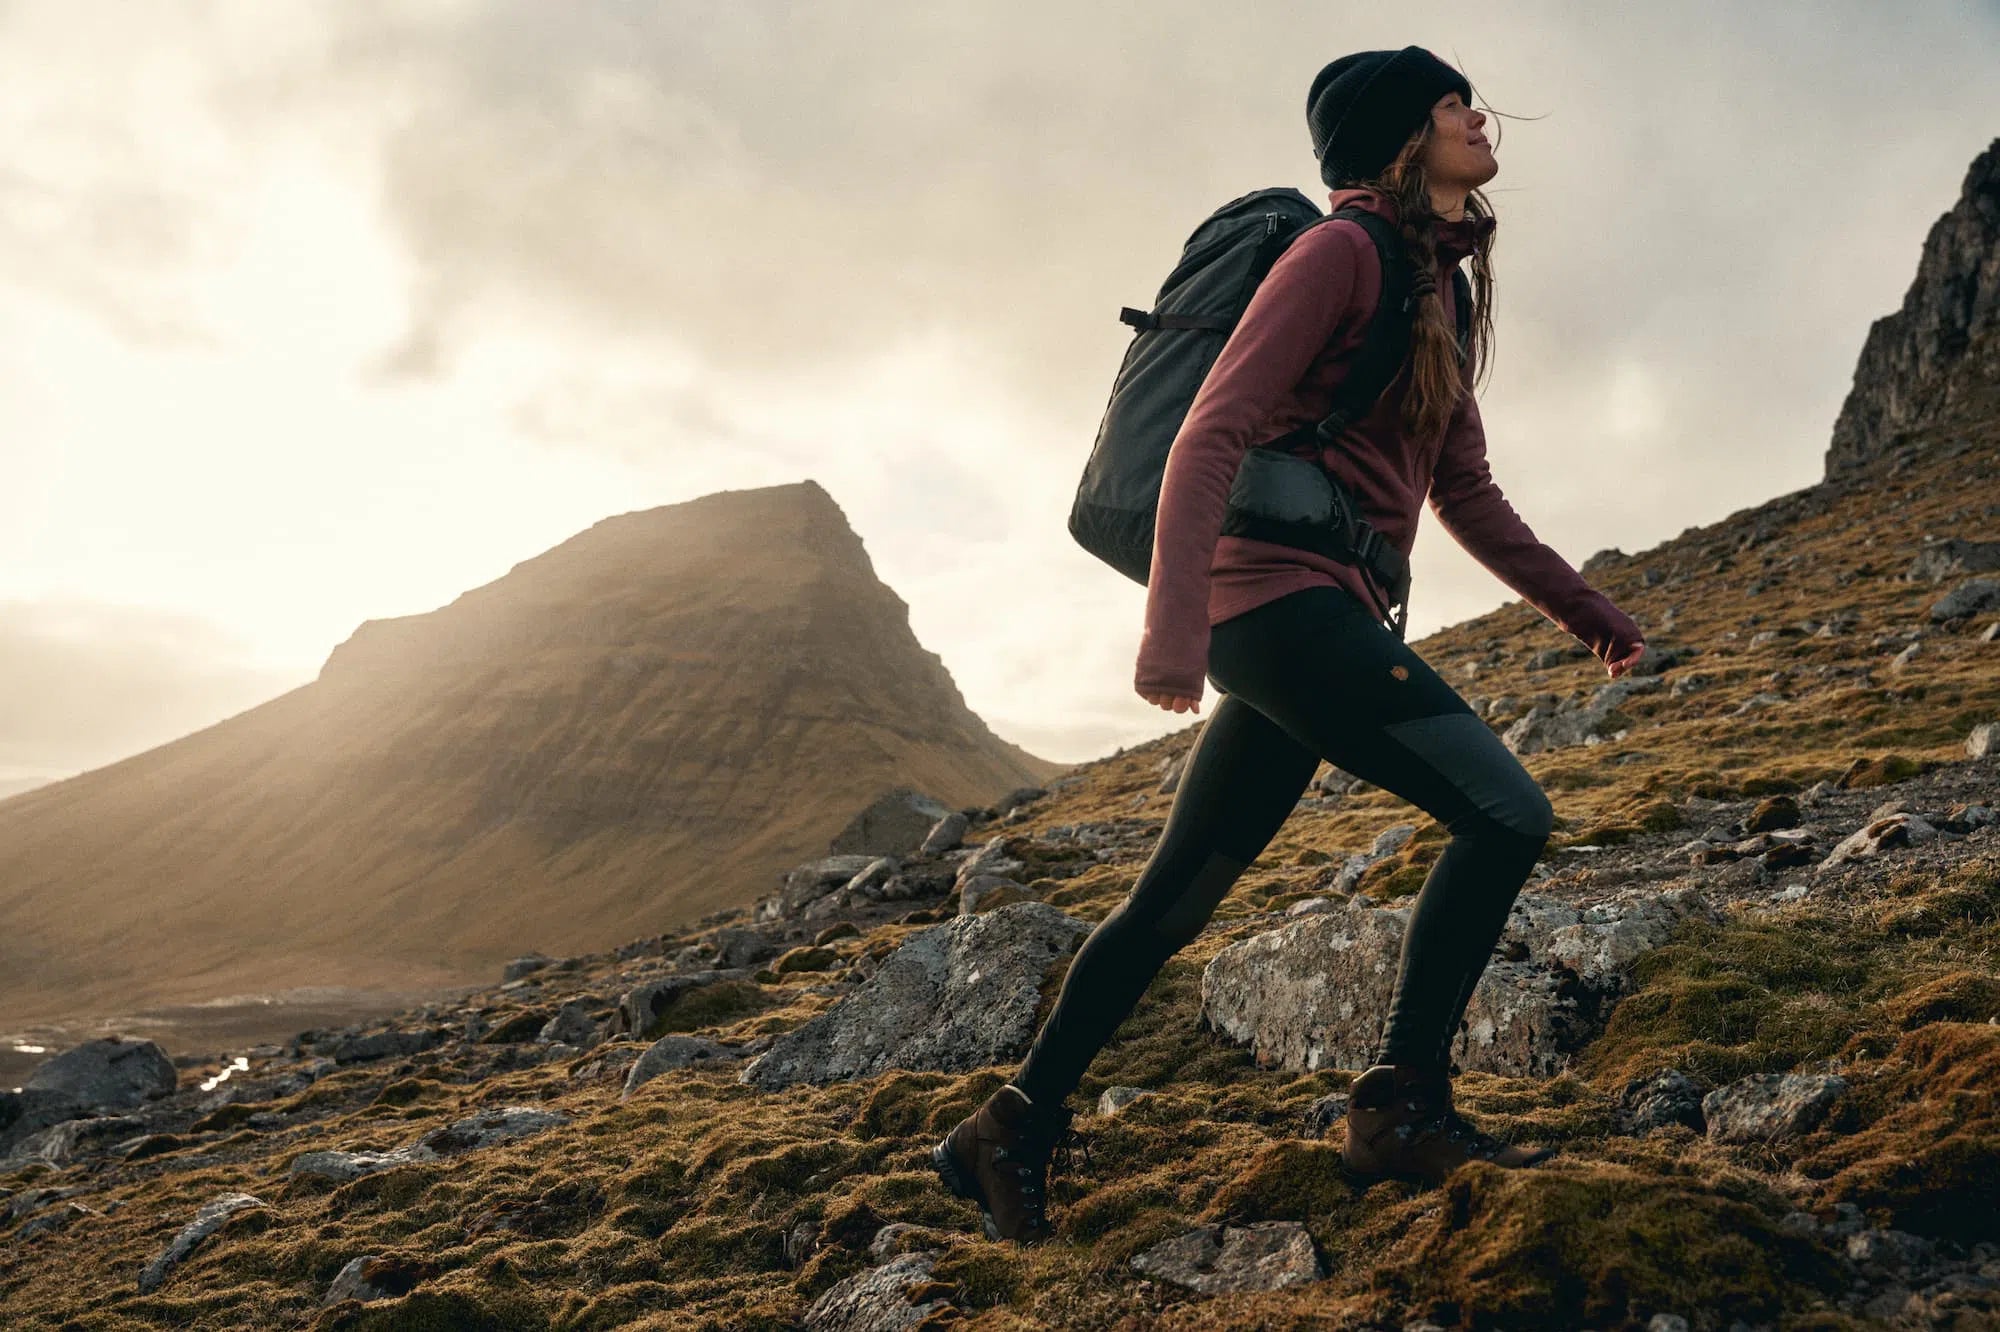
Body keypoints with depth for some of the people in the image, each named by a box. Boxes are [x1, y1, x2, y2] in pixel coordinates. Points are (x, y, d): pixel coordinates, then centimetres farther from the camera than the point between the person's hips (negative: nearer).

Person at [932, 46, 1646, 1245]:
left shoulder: (1440, 288, 22)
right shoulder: (1343, 250, -6)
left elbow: (1466, 493, 26)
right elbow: (1214, 435, -15)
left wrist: (1584, 607, 23)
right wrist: (1173, 626, -25)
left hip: (1327, 617, 9)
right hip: (1284, 593, -9)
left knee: (1180, 894, 10)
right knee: (1506, 812, -12)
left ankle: (1016, 1128, 17)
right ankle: (1405, 1108, -4)